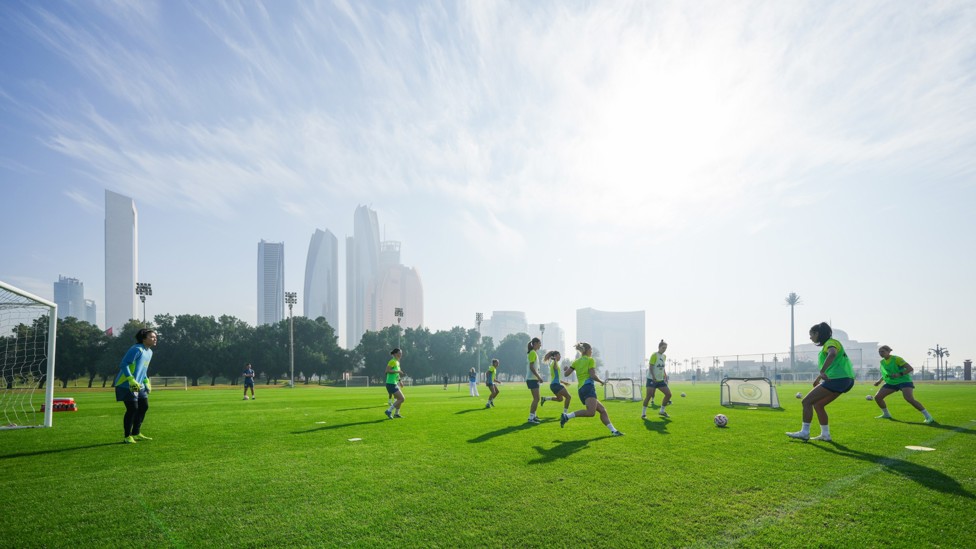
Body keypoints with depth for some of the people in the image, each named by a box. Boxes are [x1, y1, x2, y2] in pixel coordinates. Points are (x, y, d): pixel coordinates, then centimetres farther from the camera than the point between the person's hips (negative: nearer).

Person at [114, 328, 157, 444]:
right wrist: (131, 380, -29)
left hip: (139, 386, 10)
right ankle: (127, 437, 5)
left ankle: (136, 434, 24)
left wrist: (147, 382, 18)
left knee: (144, 407, 11)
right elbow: (124, 365, -22)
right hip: (126, 385, -10)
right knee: (132, 409, -9)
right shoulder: (137, 349, -17)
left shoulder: (149, 352, 13)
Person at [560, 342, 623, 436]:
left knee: (602, 410, 10)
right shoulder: (590, 360, 3)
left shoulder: (576, 361, 20)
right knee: (591, 412, -24)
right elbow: (593, 375, -8)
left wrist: (566, 369, 33)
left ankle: (613, 431, 4)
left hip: (581, 389, 9)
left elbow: (566, 373, 10)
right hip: (588, 387, -9)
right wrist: (601, 382, 9)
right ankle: (567, 416, -30)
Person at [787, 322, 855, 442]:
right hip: (844, 379, 10)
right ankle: (825, 434, 16)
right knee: (818, 404, 15)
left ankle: (804, 432, -6)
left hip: (837, 379, -10)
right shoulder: (828, 344, 21)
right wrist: (819, 378, 32)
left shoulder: (831, 342, -8)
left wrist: (822, 372, -34)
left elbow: (832, 354, -33)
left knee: (807, 401, -8)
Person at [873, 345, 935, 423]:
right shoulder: (882, 362, 8)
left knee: (909, 399, -28)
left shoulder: (896, 359, -14)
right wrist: (880, 380, 14)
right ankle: (886, 414, 19)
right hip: (891, 382, 7)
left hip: (904, 381, -7)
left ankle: (928, 417, -16)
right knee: (877, 397, -2)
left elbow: (910, 368, -18)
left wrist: (900, 374, -31)